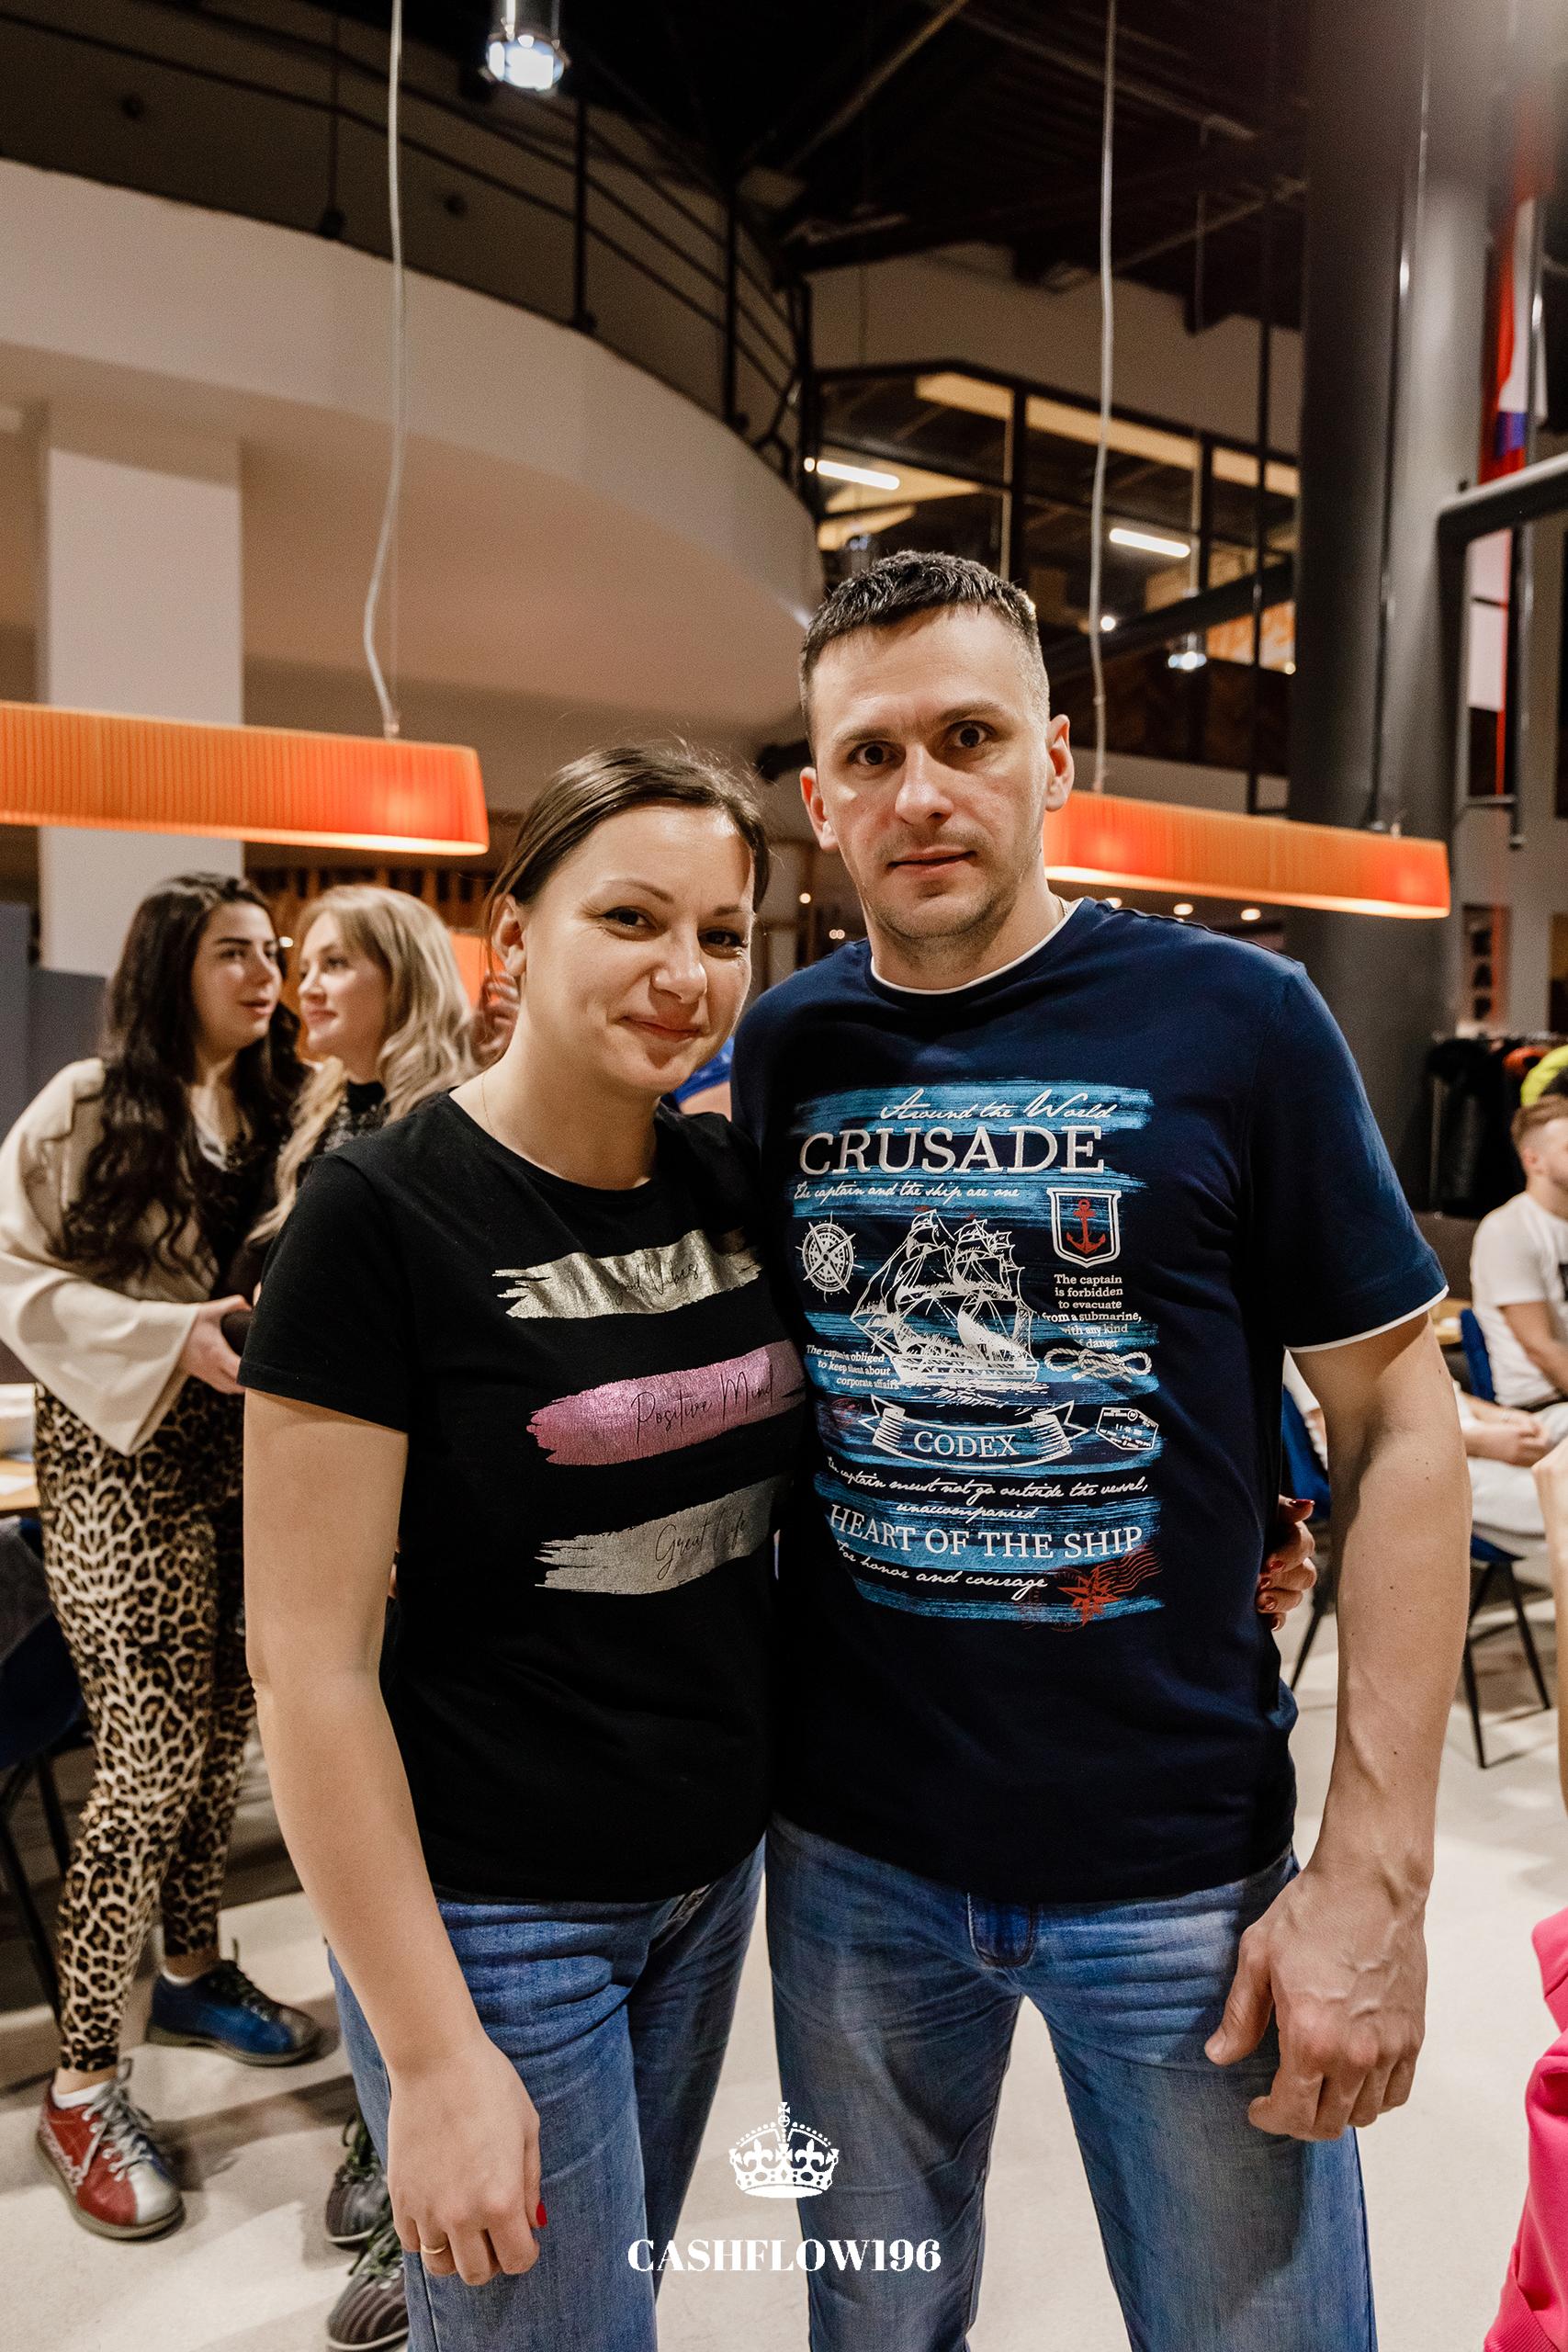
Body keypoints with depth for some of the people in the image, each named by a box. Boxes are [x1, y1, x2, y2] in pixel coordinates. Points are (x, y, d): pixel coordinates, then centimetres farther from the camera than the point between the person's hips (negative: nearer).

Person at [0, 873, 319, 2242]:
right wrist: (173, 1341, -20)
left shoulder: (278, 1112, 6)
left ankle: (191, 1968, 38)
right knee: (154, 1756, -4)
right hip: (126, 1466, -5)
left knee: (220, 1729, 14)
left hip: (243, 1459, 5)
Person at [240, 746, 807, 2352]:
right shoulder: (383, 1212, -18)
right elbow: (307, 1660, -17)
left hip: (720, 1865, 6)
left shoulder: (735, 1183, -2)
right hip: (499, 1914, -6)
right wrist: (432, 2054, -15)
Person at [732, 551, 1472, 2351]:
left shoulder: (1232, 1020, -10)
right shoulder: (786, 1047, -1)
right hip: (852, 1853, 3)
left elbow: (1398, 1423, -8)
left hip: (1180, 1861, -2)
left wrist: (1373, 1872, -11)